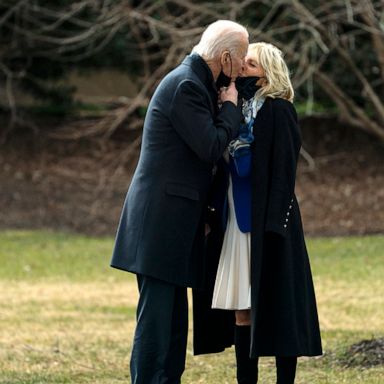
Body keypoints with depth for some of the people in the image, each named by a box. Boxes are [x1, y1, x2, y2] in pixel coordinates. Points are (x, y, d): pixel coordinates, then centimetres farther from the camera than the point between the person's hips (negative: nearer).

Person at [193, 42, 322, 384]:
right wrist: (216, 216, 12)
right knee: (240, 309, 8)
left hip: (265, 223, -7)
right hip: (236, 221, 7)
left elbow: (283, 170, -14)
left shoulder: (278, 110, -8)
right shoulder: (237, 109, 14)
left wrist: (272, 224, -20)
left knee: (275, 303, -5)